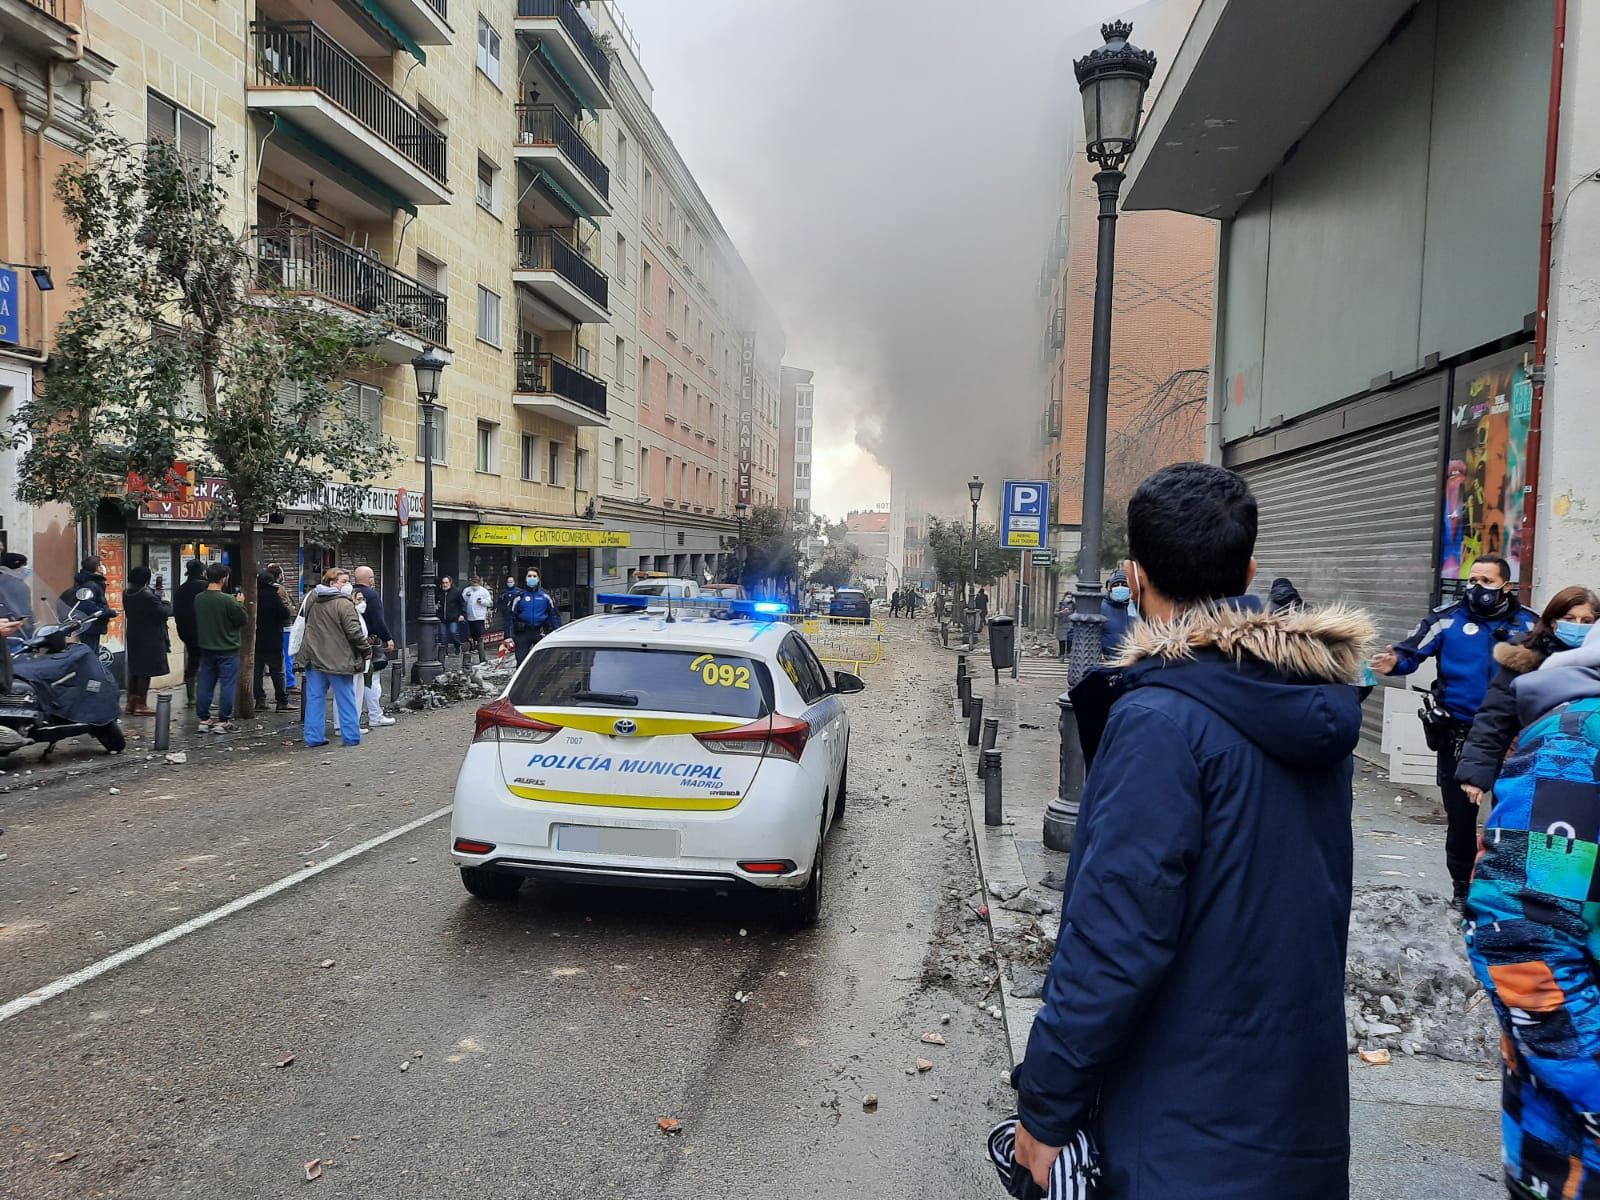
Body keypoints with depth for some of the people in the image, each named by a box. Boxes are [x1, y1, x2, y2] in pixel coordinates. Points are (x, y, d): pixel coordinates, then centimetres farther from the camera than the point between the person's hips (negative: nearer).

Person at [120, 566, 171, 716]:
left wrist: (156, 595, 11)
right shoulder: (148, 597, -22)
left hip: (134, 637, 8)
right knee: (146, 671, 0)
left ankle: (131, 703, 22)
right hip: (149, 639, -8)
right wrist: (167, 604, 1)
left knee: (134, 670, 16)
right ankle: (141, 705, 4)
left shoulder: (127, 594, 3)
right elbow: (163, 613, -19)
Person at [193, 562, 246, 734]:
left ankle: (204, 720, 17)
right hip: (227, 650, -6)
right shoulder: (227, 600, -20)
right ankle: (223, 721, 4)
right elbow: (242, 619, -13)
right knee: (228, 685, 2)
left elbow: (197, 622, 12)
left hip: (206, 648, 6)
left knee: (205, 685, 12)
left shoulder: (198, 599, 0)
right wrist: (240, 604, 2)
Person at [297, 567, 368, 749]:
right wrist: (365, 650, -5)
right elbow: (354, 632, -17)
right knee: (345, 700, 4)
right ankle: (351, 736, 7)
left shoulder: (312, 599, 9)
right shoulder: (344, 603, -15)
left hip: (313, 658, 6)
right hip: (337, 660, -6)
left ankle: (314, 737, 11)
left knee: (315, 699, 10)